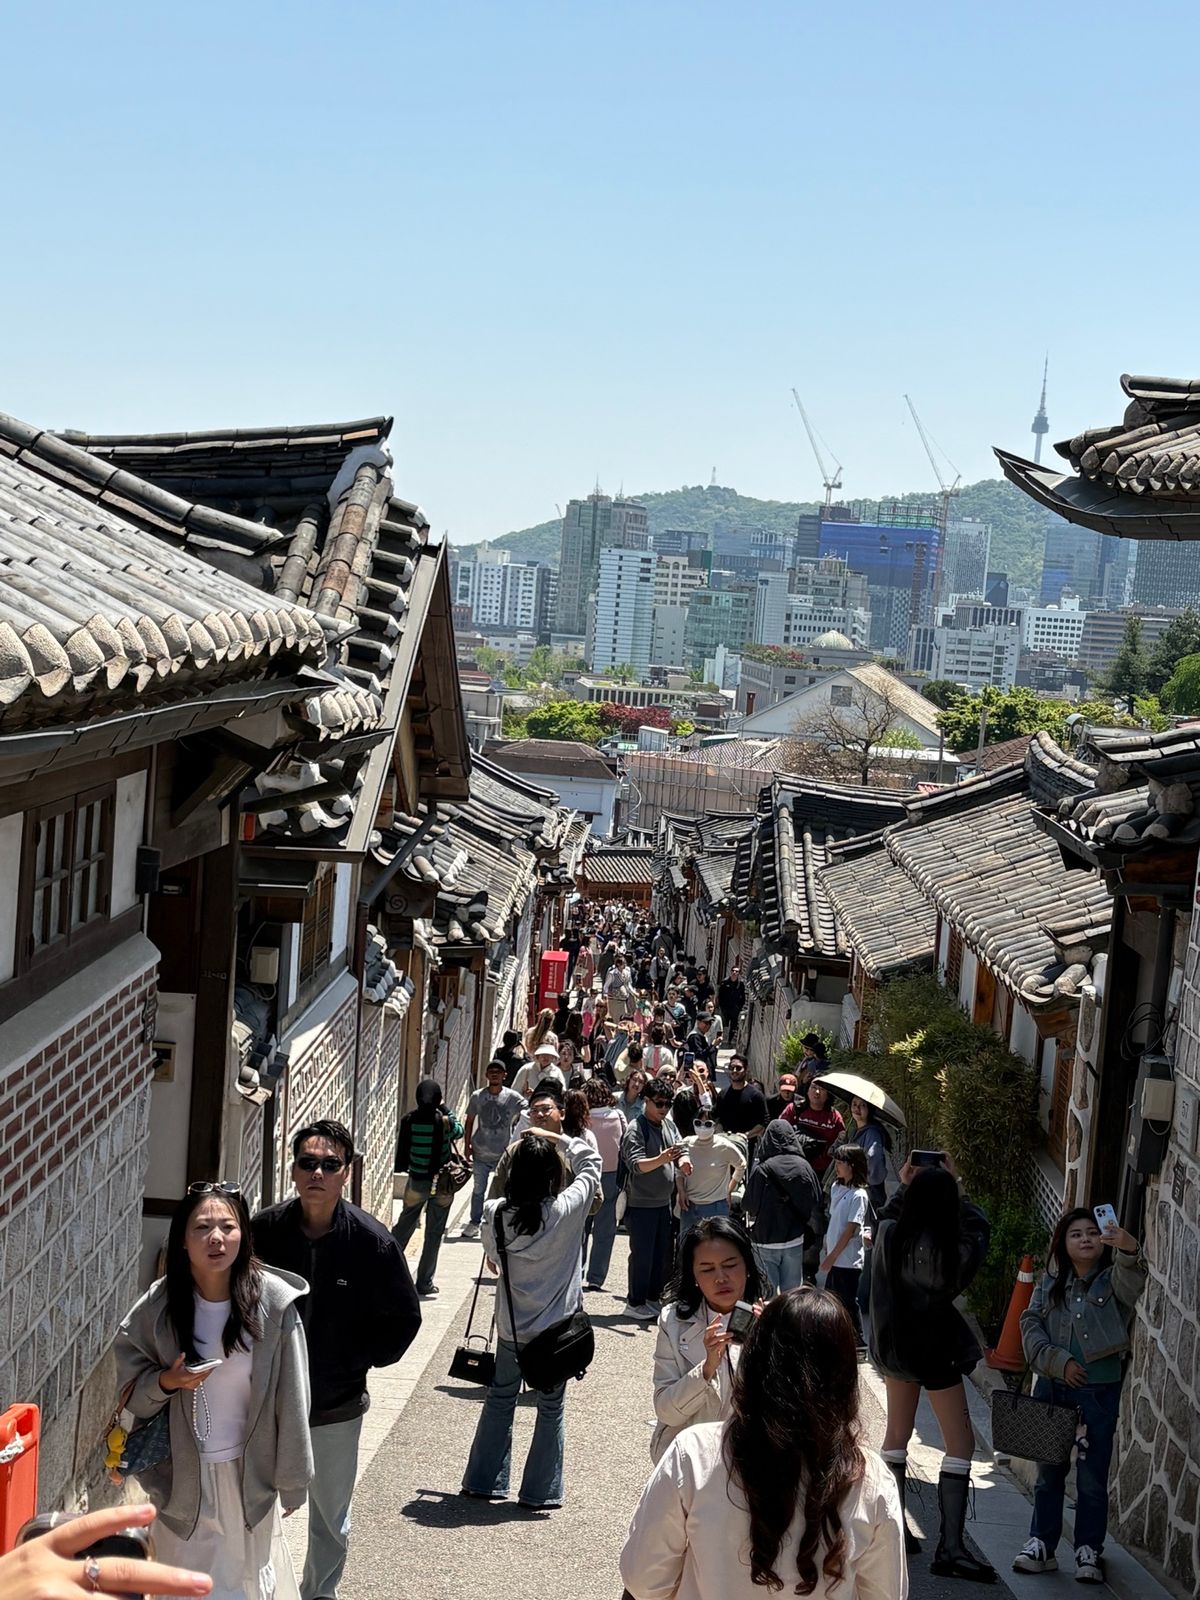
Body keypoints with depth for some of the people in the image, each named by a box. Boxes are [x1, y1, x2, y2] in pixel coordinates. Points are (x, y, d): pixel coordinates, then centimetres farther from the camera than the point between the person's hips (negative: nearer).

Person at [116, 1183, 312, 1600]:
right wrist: (166, 1381, -22)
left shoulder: (274, 1303, -16)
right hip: (183, 1472, 1)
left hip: (249, 1470, -1)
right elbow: (131, 1390, 0)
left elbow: (291, 1397, -8)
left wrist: (292, 1479, -3)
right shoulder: (158, 1306, -11)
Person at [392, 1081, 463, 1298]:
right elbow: (459, 1132, 9)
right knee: (434, 1234, 7)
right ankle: (424, 1282, 11)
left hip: (416, 1182, 2)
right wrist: (444, 1110, 13)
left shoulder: (409, 1120, -8)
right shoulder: (444, 1120, -12)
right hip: (442, 1182, -2)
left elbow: (402, 1149, -2)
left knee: (404, 1226, 19)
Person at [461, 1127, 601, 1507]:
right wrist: (559, 1139, 1)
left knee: (500, 1400, 19)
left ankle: (483, 1480, 27)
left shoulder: (496, 1214, -13)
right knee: (551, 1409, 11)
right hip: (558, 1327, -2)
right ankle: (540, 1491, 16)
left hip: (511, 1326, 2)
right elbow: (591, 1162, -3)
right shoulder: (567, 1210, -18)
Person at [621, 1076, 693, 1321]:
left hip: (664, 1202, 7)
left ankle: (653, 1299, 25)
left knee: (662, 1255, 13)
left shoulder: (669, 1125, 9)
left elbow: (682, 1150, 7)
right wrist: (661, 1159, -41)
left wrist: (683, 1161, -17)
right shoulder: (636, 1128, -14)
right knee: (642, 1255, -3)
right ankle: (635, 1303, 9)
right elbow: (637, 1164, -24)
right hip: (641, 1204, -7)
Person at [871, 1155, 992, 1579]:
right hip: (933, 1347, -6)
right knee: (960, 1441, 0)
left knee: (897, 1432, 21)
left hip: (894, 1344, 6)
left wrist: (903, 1187, 19)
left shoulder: (890, 1235, -10)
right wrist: (951, 1189, 4)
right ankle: (950, 1547, -7)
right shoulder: (952, 1247, -21)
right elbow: (979, 1226, 0)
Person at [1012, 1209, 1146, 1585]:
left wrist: (1130, 1252, -50)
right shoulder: (1050, 1283, 6)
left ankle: (1089, 1552, 16)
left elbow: (1132, 1283, -27)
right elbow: (1031, 1325, 1)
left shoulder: (1112, 1279, -4)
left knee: (1093, 1476, 3)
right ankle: (1042, 1546, 23)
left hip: (1099, 1393, -3)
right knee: (1048, 1472, 13)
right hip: (1052, 1388, 3)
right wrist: (1059, 1362, -13)